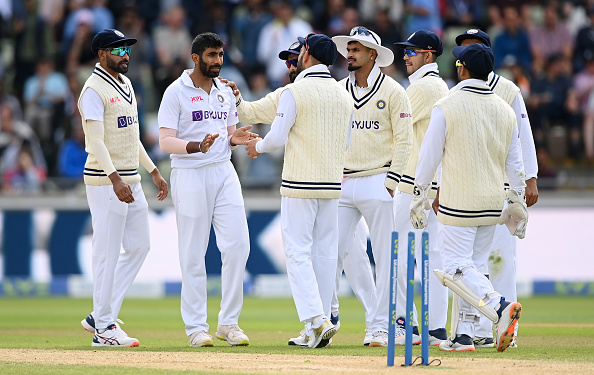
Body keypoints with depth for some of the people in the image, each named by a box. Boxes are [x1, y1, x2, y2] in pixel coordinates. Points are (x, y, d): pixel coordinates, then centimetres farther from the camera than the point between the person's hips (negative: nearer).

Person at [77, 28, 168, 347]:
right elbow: (95, 140, -23)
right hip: (105, 181, -9)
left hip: (130, 181, 9)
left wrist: (154, 171, 22)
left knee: (139, 246, 9)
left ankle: (101, 316, 14)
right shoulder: (94, 90, -13)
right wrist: (115, 179, -33)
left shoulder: (125, 85, 16)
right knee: (107, 253, -6)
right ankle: (104, 328, 0)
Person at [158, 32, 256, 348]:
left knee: (237, 245, -4)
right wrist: (196, 147, -29)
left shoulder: (225, 92, 14)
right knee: (193, 254, -2)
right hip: (190, 176, -5)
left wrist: (235, 139, -2)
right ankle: (196, 327, 4)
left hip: (223, 172, 5)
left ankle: (229, 322, 5)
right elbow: (165, 142, -11)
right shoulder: (176, 93, -5)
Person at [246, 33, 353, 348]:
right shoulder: (344, 95, 10)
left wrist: (258, 146, 10)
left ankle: (315, 319, -19)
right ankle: (317, 328, 10)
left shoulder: (295, 92, -10)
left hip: (299, 183, -6)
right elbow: (346, 144, 14)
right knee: (325, 252, 9)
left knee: (298, 251, -5)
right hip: (332, 183, 6)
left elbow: (278, 137, -11)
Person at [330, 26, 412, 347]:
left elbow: (404, 140, -3)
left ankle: (380, 327, 1)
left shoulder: (393, 91, -1)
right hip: (341, 185, 4)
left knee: (384, 256, -2)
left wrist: (391, 180, -10)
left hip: (376, 184, -4)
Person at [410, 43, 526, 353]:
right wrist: (518, 203, 16)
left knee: (457, 268, -5)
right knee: (471, 266, 13)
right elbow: (514, 163, 10)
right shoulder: (504, 110, 6)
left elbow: (430, 156, -6)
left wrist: (419, 196, 2)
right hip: (492, 205, 6)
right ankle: (463, 335, 11)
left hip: (458, 202, -6)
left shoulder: (446, 107, -9)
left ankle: (500, 307, -27)